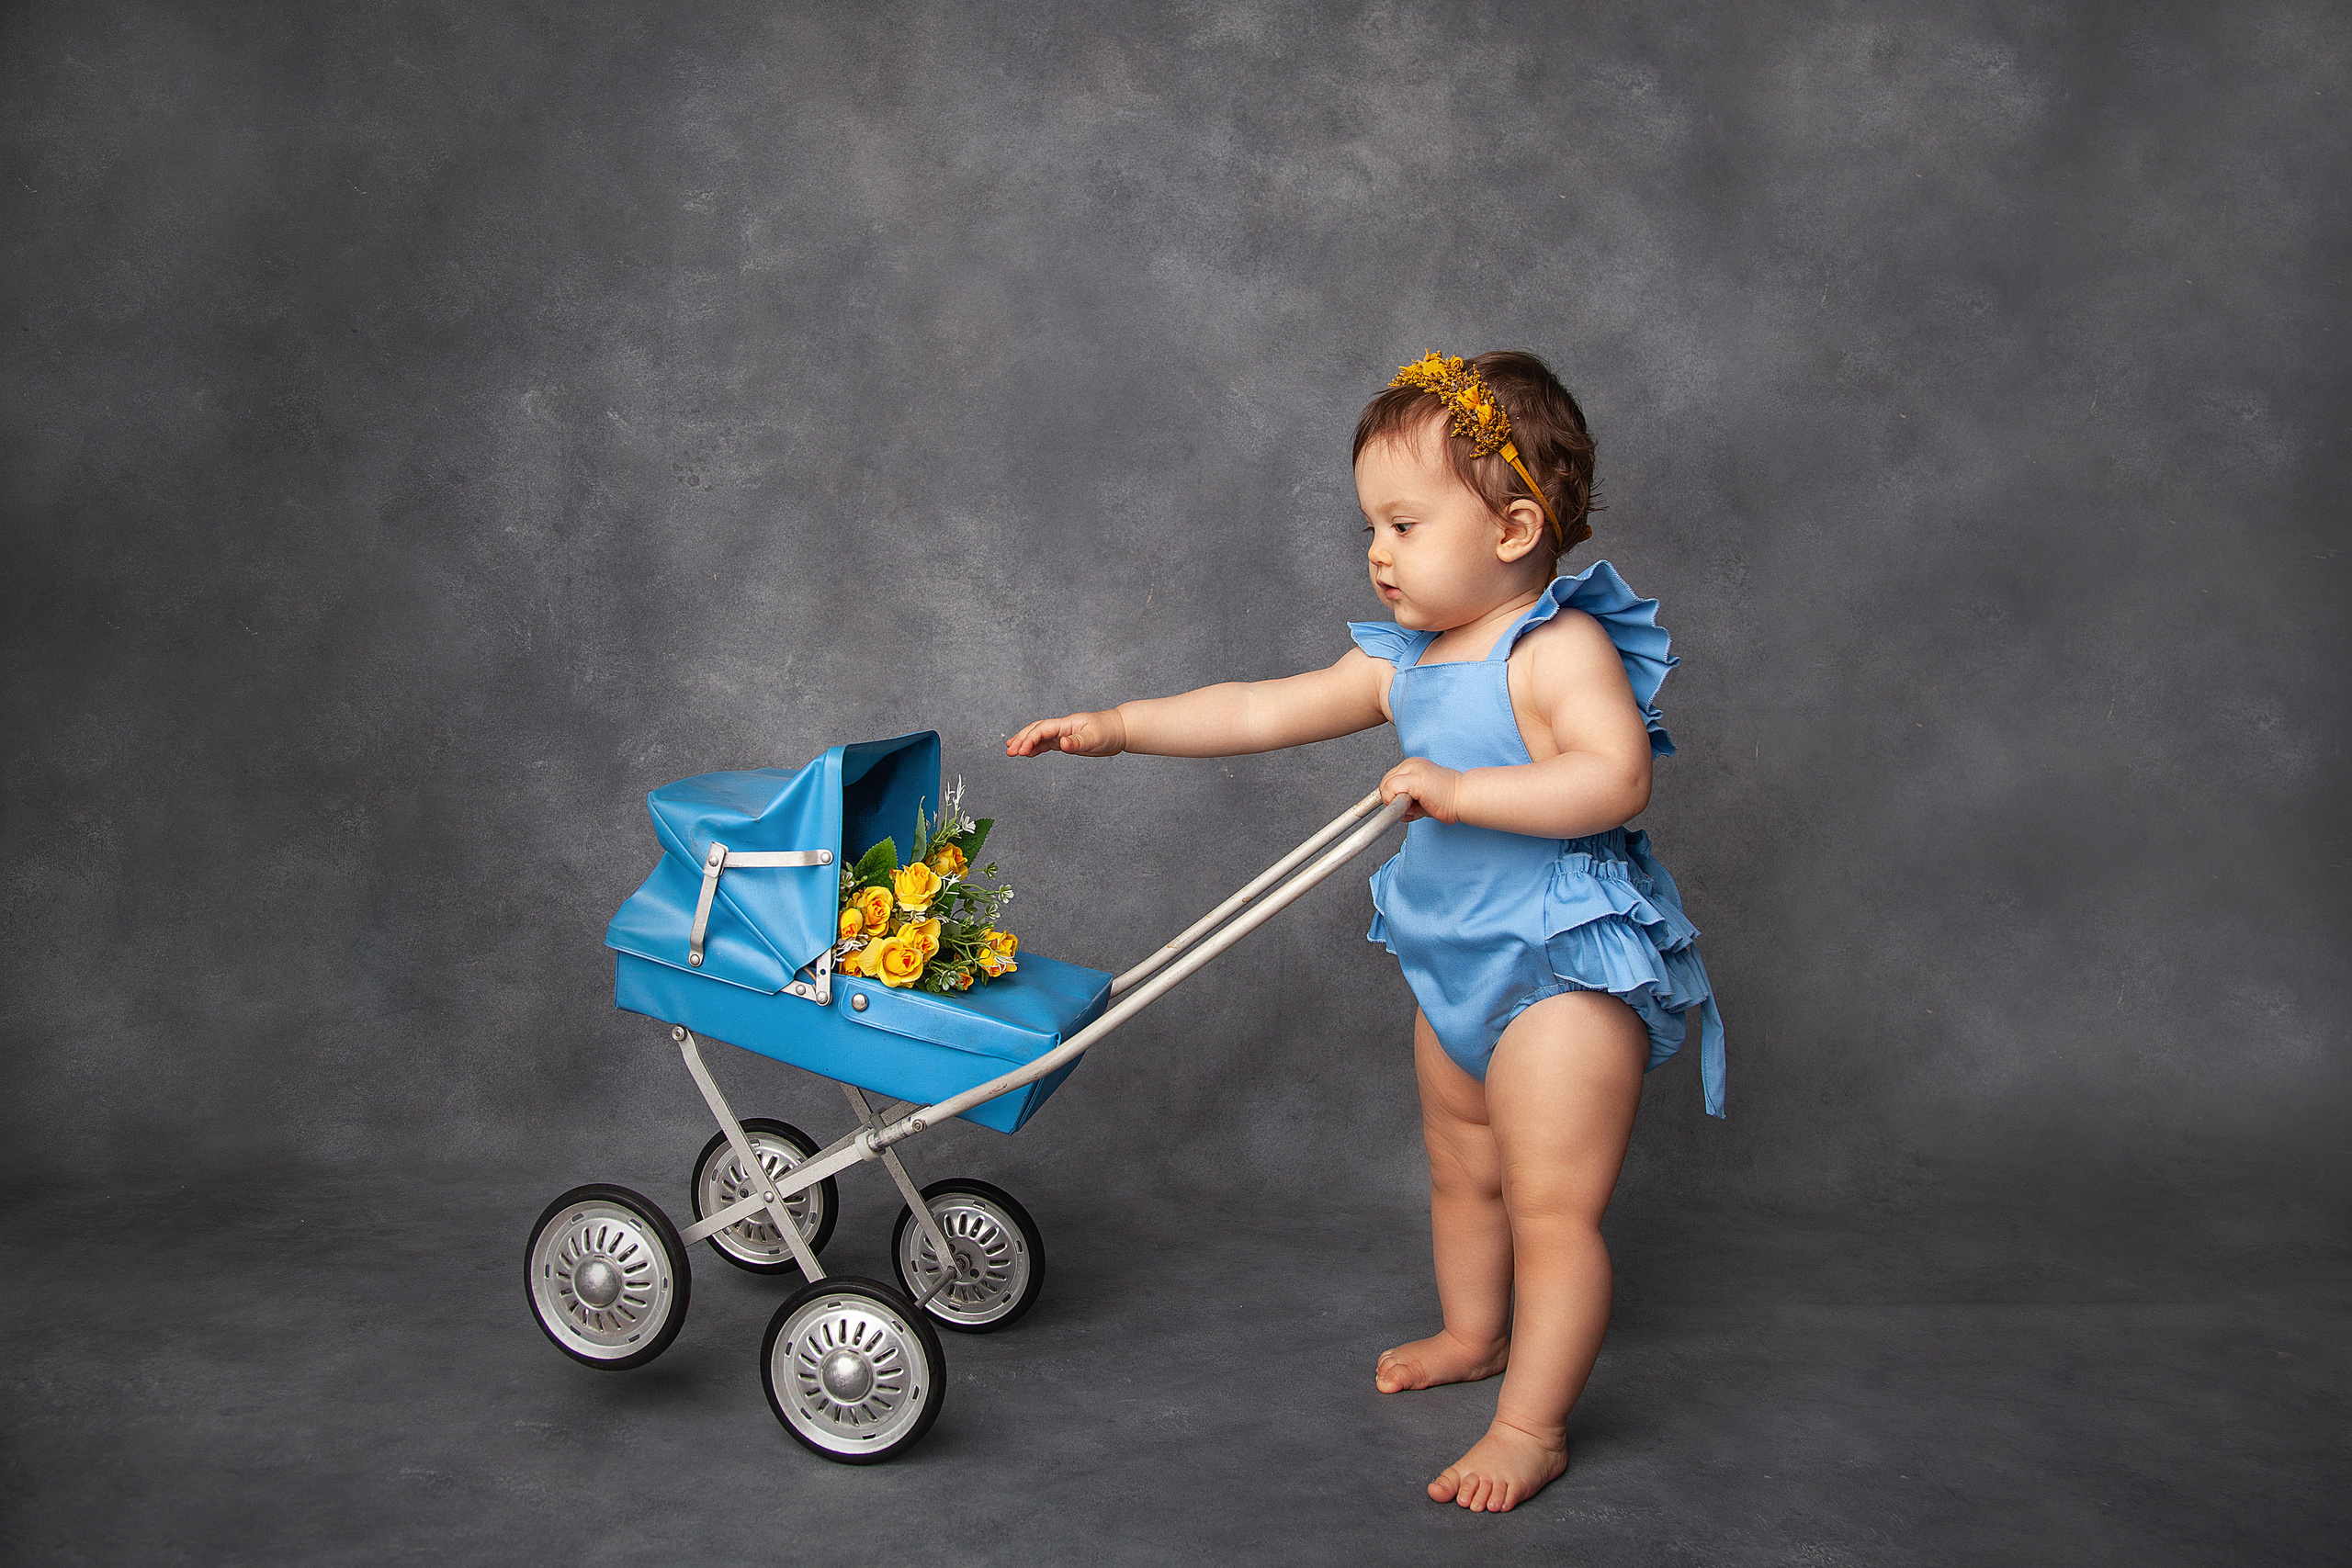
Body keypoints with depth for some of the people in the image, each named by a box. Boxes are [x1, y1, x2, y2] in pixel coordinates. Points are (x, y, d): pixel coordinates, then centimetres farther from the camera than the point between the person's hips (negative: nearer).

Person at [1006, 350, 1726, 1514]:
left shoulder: (1561, 648, -19)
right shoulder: (1399, 663, 4)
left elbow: (1616, 776, -32)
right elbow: (1256, 712, 6)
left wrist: (1459, 789, -36)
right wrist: (1117, 726, 1)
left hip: (1565, 965, -9)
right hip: (1456, 961, 9)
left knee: (1552, 1205, -3)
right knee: (1461, 1169, 24)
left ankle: (1530, 1426, 7)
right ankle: (1472, 1334, 46)